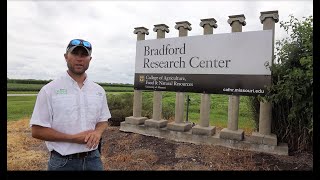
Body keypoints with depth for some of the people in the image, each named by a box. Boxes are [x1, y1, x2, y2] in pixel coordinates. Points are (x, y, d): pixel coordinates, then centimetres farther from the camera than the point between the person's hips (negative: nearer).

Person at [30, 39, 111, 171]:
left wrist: (98, 132, -13)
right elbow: (37, 130, -9)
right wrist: (73, 138, -18)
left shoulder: (99, 90, 2)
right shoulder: (49, 90, -10)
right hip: (62, 162, -3)